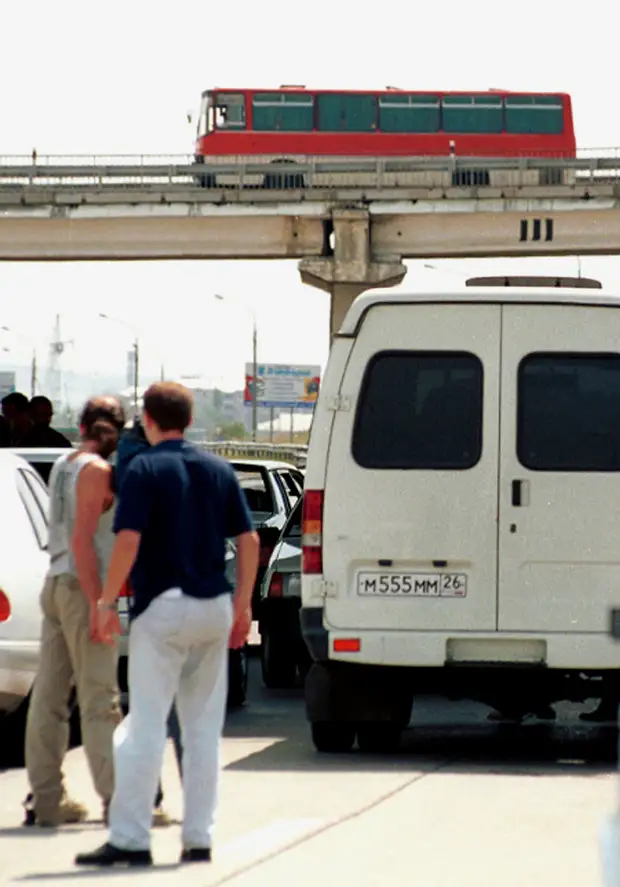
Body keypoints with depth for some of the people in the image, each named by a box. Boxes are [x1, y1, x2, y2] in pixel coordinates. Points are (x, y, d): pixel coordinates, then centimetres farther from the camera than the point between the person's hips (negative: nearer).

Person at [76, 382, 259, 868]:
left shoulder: (145, 468, -7)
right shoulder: (219, 469, 10)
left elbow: (129, 540, -16)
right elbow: (249, 539, 8)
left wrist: (107, 601, -8)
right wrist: (243, 604, 15)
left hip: (162, 606, -5)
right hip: (214, 608, 5)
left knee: (145, 727, -5)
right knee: (204, 728, 10)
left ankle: (130, 838, -8)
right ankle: (198, 837, 10)